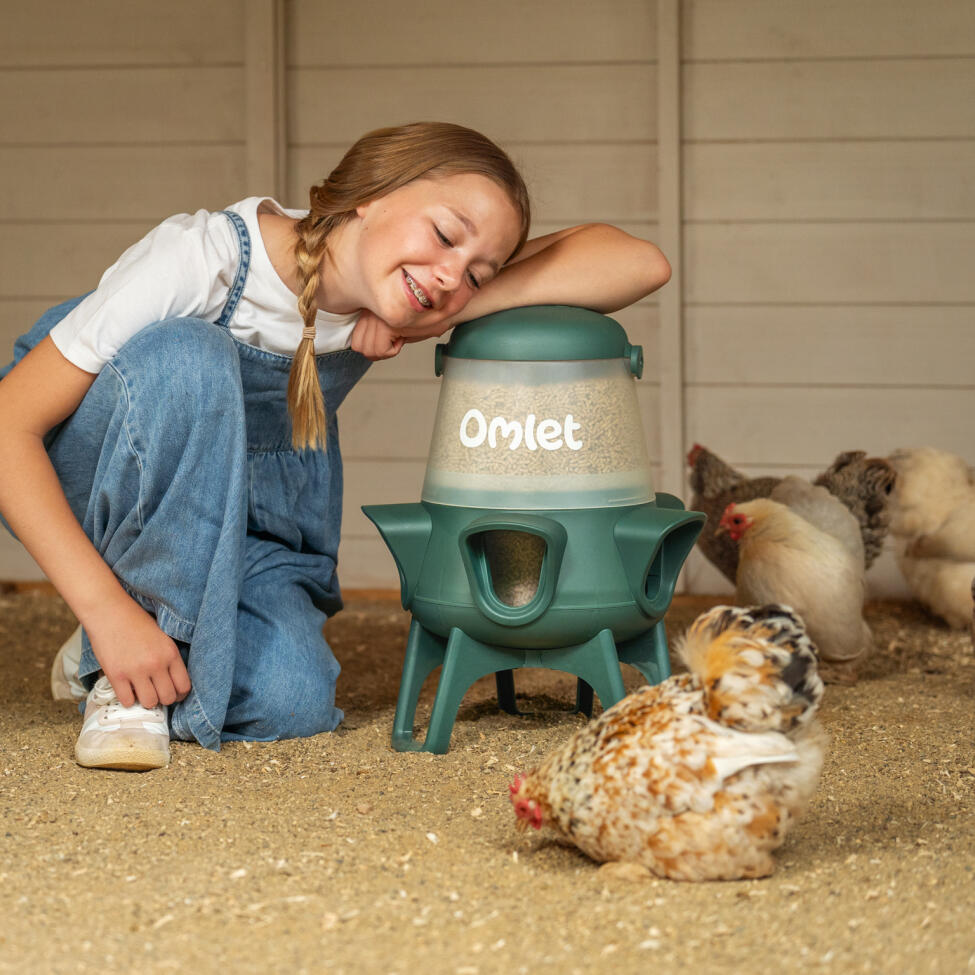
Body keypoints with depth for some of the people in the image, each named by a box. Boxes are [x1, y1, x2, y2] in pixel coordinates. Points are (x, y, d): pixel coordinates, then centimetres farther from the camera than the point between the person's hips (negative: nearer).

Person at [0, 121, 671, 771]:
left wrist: (448, 313, -30)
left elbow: (640, 264, -21)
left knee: (291, 706, -23)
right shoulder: (203, 258, -31)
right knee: (187, 356, -36)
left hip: (241, 507, 4)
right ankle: (119, 678, -22)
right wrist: (108, 611, -36)